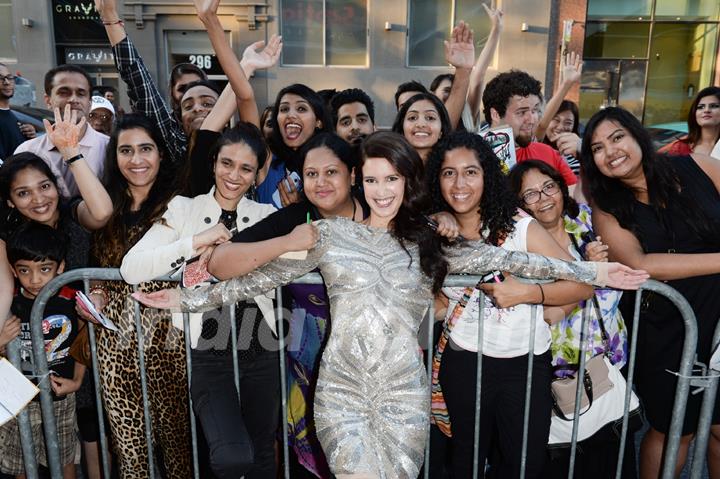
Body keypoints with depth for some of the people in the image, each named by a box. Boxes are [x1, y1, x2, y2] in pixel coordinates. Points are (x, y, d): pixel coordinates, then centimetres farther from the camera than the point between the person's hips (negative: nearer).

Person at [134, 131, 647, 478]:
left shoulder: (433, 243, 6)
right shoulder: (330, 233, 3)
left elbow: (502, 258, 1)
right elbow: (268, 276, 4)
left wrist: (591, 271, -2)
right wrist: (188, 298, 2)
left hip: (405, 396, 1)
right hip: (341, 390, -1)